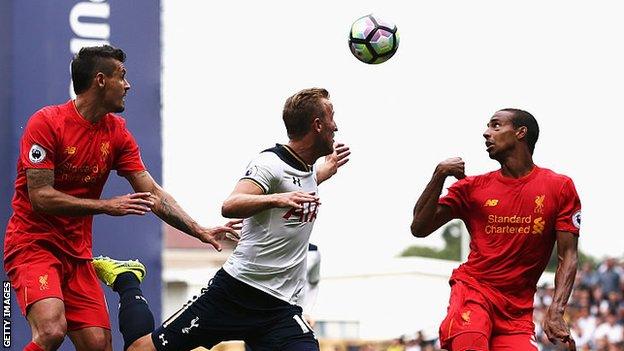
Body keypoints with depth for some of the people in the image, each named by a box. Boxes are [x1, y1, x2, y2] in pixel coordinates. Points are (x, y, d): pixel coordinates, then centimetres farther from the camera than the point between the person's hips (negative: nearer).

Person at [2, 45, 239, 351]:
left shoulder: (117, 133, 5)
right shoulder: (46, 123, -14)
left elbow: (152, 194, 5)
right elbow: (40, 197, -19)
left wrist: (200, 232, -5)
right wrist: (107, 206, -20)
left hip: (77, 253, 7)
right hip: (32, 243, -7)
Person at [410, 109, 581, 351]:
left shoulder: (560, 187, 5)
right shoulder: (473, 186, 8)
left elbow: (567, 257, 1)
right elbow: (419, 228, 5)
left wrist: (556, 311, -13)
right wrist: (439, 175, -7)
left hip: (518, 307, 1)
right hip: (473, 289, -1)